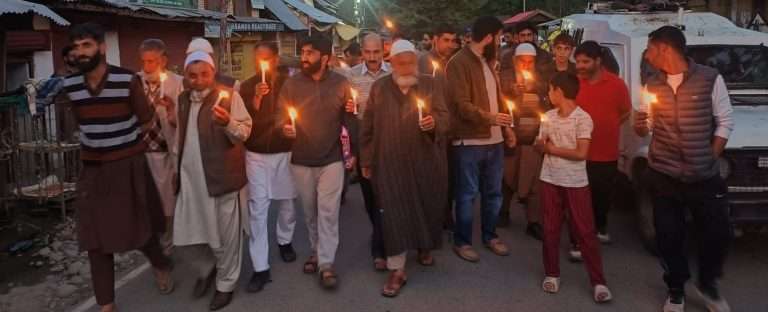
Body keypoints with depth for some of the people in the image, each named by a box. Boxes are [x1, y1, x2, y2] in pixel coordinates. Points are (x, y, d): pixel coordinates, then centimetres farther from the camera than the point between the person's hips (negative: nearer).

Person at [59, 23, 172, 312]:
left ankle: (160, 266, 42)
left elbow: (145, 120, -3)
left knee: (139, 226, 10)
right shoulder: (69, 85, -1)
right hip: (93, 169, 3)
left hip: (129, 165, -3)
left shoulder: (128, 79, -14)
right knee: (95, 238, 5)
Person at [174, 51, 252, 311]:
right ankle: (206, 270, 36)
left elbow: (245, 132, -11)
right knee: (186, 233, 10)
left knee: (225, 234, 4)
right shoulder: (183, 99, 11)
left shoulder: (229, 96, -6)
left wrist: (228, 123, -31)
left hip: (222, 176, -5)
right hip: (191, 178, 6)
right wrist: (177, 168, 20)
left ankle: (225, 284, 23)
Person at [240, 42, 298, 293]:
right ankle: (260, 268, 1)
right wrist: (256, 99, -21)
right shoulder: (247, 86, -1)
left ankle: (284, 241, 43)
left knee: (287, 202, 15)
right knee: (257, 209, -4)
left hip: (286, 152, 0)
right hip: (256, 155, 0)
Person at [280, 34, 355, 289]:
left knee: (328, 212, -2)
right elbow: (280, 117, 1)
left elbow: (348, 120, 2)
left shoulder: (341, 84, -3)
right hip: (301, 161, 2)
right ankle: (316, 251, 35)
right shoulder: (291, 84, -3)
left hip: (331, 159, -1)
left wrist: (351, 113, -19)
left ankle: (326, 264, 7)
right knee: (309, 212, 14)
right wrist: (284, 128, -20)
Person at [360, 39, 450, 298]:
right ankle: (397, 270, 5)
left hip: (426, 160, 1)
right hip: (390, 162, 0)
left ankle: (425, 247, 42)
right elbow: (368, 127, 6)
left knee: (427, 207, 13)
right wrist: (366, 160, 5)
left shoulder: (431, 85, 3)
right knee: (393, 214, -2)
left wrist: (435, 122, -25)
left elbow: (444, 116, -1)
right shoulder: (379, 87, 5)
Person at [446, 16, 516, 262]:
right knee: (467, 194, 2)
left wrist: (506, 127, 14)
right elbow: (461, 104, -19)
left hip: (494, 140, 8)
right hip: (470, 142, -8)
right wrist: (489, 118, -27)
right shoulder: (459, 63, -11)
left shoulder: (488, 62, 16)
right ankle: (462, 241, 17)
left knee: (493, 192, 16)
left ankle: (490, 235, 31)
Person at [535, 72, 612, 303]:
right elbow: (540, 145, 12)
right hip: (550, 180, 5)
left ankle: (598, 282, 8)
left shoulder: (582, 118, -12)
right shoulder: (549, 116, 6)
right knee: (550, 229, 11)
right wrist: (541, 144, -12)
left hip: (576, 183, -5)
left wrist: (553, 148, -11)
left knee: (585, 231, 0)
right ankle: (552, 274, 25)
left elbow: (581, 153, -18)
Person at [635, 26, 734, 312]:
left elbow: (725, 122, -1)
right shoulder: (652, 84, 4)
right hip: (663, 176, 2)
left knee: (717, 233, 7)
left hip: (705, 177, -2)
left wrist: (709, 160, -5)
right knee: (669, 237, 8)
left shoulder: (710, 79, -6)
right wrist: (640, 126, -13)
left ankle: (707, 284, 33)